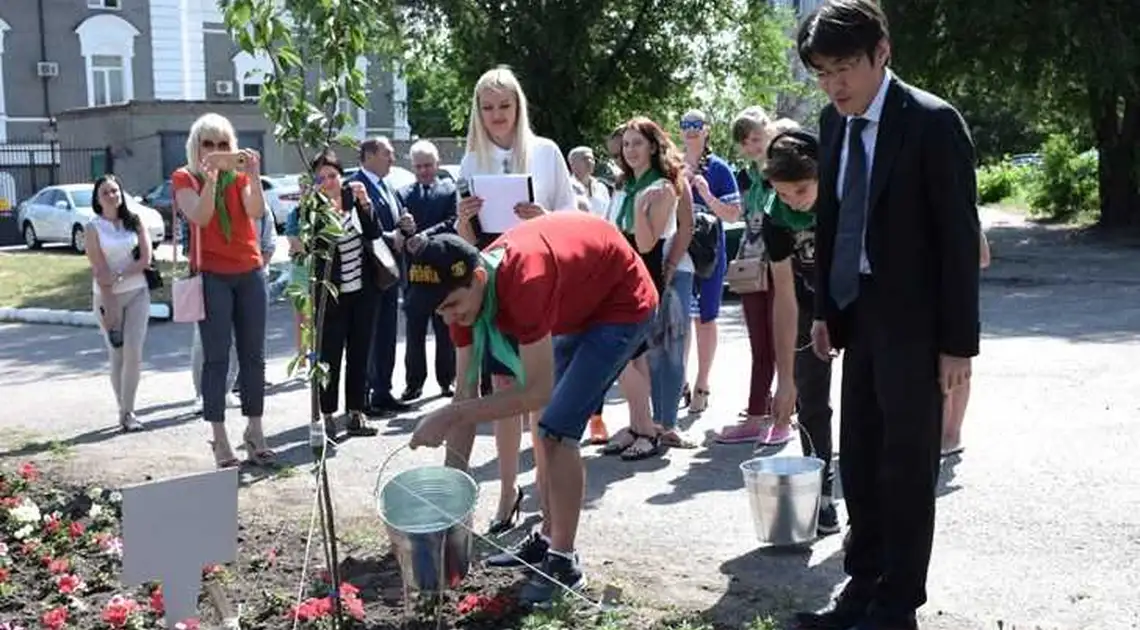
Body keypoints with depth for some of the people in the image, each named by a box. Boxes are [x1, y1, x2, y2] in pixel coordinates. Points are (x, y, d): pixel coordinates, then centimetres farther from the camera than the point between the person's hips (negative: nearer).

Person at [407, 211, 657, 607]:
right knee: (547, 427, 13)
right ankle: (548, 538, 26)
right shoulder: (466, 291, -13)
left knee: (556, 430, -14)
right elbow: (467, 392, -9)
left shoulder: (522, 281, -39)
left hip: (622, 305, -9)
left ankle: (564, 564, -5)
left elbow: (538, 391, -36)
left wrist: (450, 417, -36)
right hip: (577, 308, 9)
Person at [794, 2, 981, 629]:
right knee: (858, 460, 13)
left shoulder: (932, 122, -13)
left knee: (907, 465, 2)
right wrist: (825, 310, 11)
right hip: (857, 315, 7)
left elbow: (960, 236, -13)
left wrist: (957, 341, -14)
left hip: (912, 321, -7)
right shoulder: (833, 121, 7)